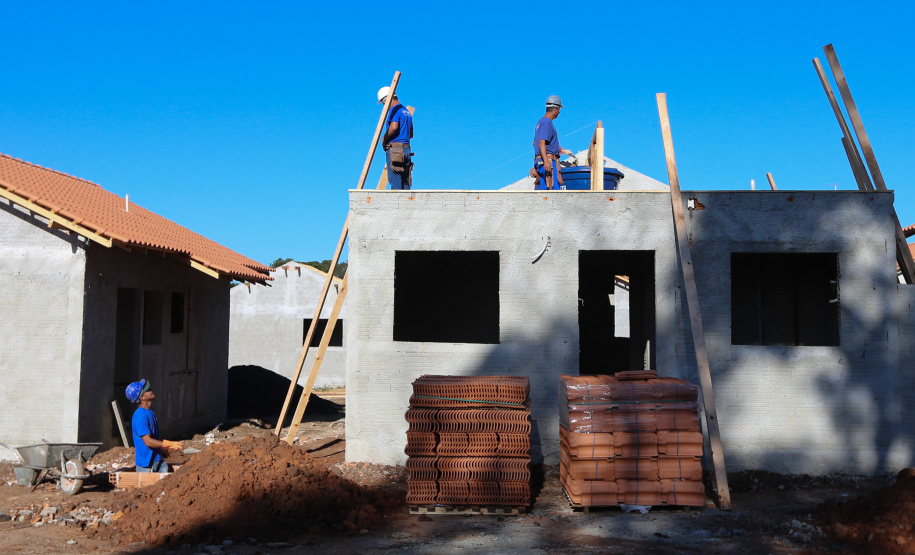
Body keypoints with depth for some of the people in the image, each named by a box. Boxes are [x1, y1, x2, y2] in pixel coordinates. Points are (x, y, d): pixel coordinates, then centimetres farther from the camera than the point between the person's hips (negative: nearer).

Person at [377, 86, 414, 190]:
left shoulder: (395, 110, -5)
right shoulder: (407, 111, 23)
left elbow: (394, 127, -22)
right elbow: (411, 134, 28)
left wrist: (384, 139, -9)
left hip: (395, 149, -9)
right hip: (406, 149, 9)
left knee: (395, 183, -10)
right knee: (405, 184, 6)